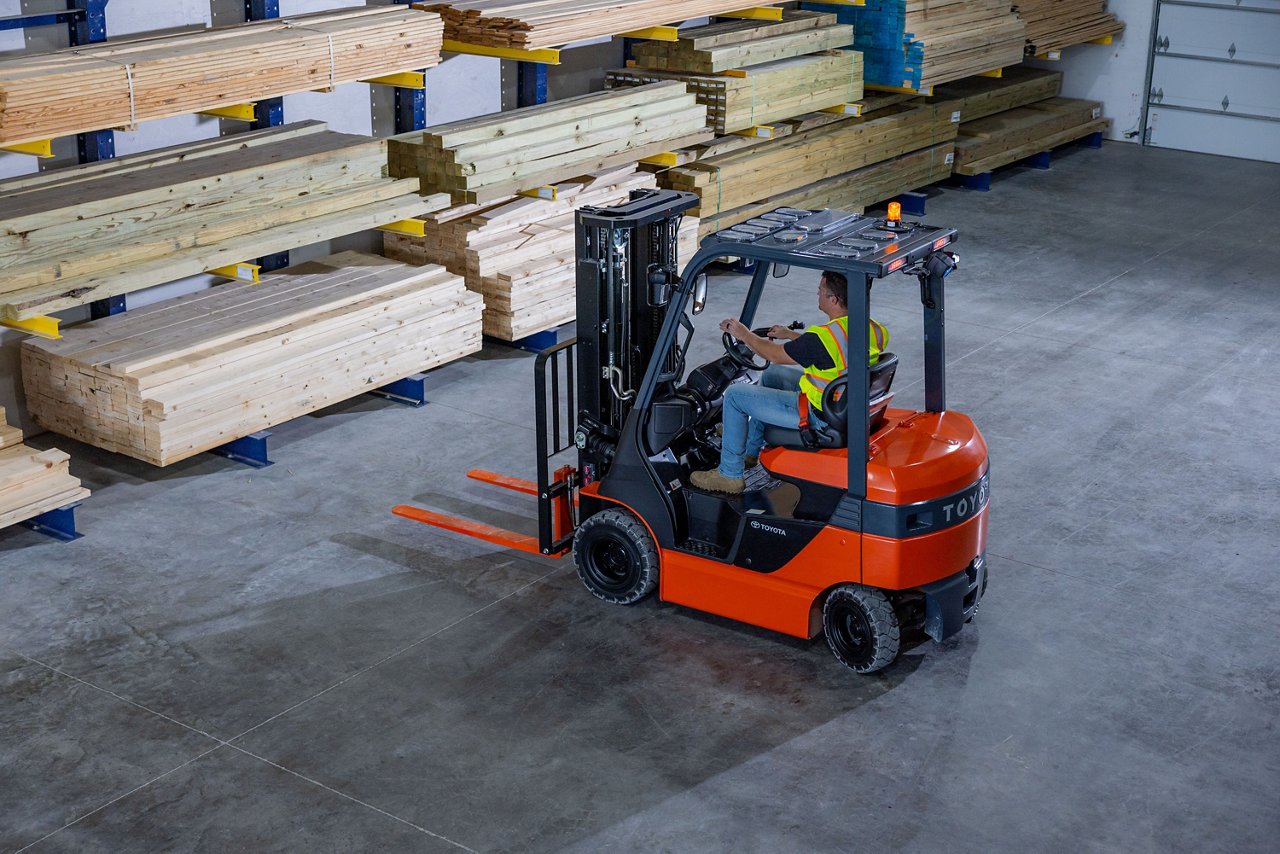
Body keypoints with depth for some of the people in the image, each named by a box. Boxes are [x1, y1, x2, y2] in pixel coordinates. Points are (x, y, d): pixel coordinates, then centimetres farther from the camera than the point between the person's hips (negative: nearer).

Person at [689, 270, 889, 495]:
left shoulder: (825, 337, -30)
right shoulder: (872, 329, -5)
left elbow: (774, 354, -14)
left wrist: (744, 334, 4)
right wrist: (790, 334, 23)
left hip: (817, 415, -9)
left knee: (735, 394, 2)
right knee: (772, 373, 28)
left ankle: (729, 474, 14)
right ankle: (750, 451, 40)